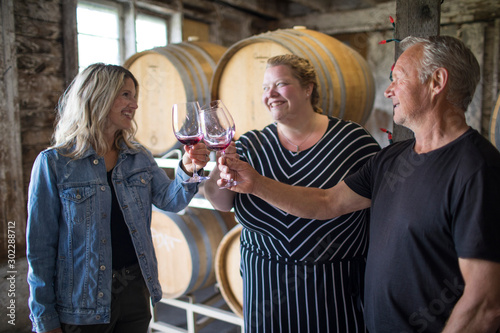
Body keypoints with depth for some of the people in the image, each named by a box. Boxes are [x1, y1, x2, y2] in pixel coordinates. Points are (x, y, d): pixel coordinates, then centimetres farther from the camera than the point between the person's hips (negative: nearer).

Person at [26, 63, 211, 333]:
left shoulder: (139, 157, 3)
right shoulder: (54, 163, -11)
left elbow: (170, 200, -6)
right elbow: (41, 246, -9)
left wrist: (187, 170, -27)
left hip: (136, 290, 4)